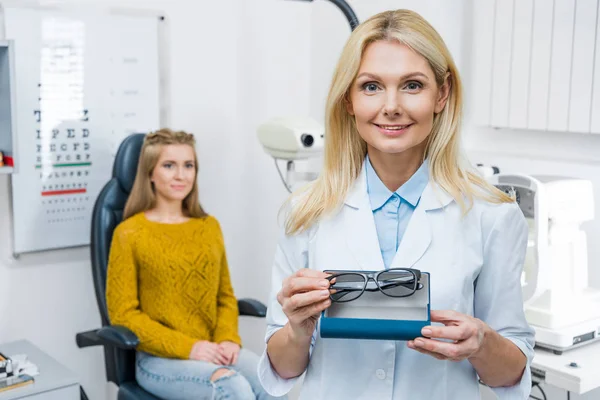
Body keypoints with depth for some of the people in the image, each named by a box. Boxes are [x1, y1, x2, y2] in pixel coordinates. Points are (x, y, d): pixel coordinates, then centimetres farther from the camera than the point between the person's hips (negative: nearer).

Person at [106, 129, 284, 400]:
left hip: (213, 352, 5)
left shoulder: (209, 226, 13)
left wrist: (228, 339, -5)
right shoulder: (130, 233, -3)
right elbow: (123, 314, -6)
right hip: (160, 359, -4)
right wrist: (187, 347, -15)